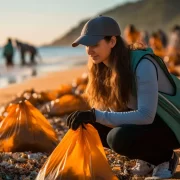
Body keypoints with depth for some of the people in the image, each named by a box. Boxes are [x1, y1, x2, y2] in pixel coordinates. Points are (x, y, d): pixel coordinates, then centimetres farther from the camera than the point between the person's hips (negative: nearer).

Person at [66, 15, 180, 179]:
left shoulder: (143, 65, -28)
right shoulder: (105, 67, -5)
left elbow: (146, 116, -36)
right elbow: (104, 107, -2)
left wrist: (96, 115, -39)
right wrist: (86, 117, -25)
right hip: (142, 122, 8)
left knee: (119, 137, -32)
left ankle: (164, 158, -4)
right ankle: (147, 158, 6)